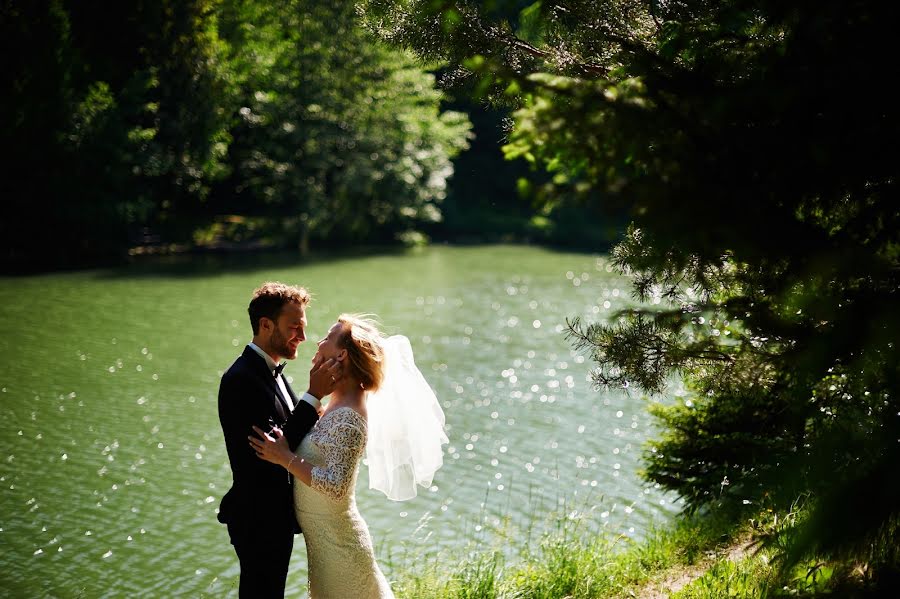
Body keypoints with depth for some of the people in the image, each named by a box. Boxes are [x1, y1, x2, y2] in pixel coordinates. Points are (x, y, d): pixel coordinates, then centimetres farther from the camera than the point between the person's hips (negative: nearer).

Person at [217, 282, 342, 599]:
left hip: (277, 517, 9)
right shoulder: (242, 380, -23)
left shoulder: (269, 372, 9)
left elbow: (288, 436, 6)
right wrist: (314, 395, -27)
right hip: (258, 521, -9)